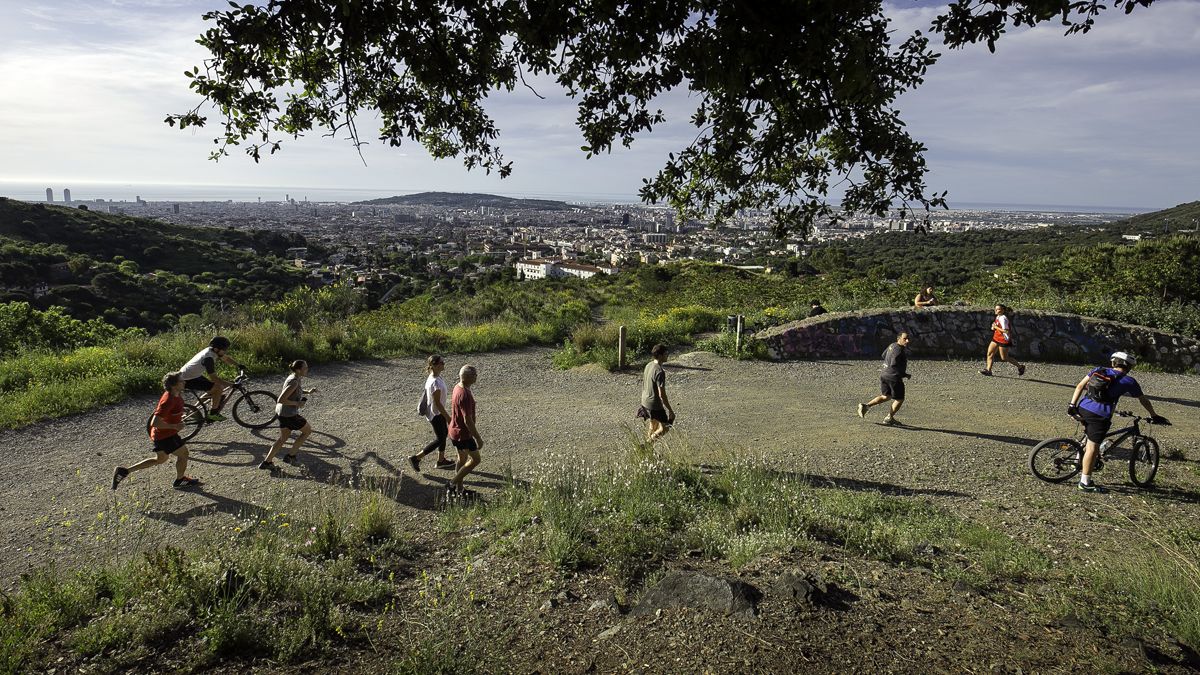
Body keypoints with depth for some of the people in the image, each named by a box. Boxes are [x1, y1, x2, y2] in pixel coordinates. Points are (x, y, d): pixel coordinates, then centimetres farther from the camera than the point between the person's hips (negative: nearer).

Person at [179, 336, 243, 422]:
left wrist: (239, 365, 4)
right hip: (188, 380, -10)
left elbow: (226, 358, 15)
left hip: (195, 375, 10)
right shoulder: (208, 358, -32)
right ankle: (213, 414, -6)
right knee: (218, 388, -18)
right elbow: (214, 378, -30)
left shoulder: (212, 350, -5)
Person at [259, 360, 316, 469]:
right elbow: (281, 400, -28)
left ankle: (266, 462, 23)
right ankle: (290, 456, 16)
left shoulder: (297, 378, 4)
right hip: (289, 414, -9)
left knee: (283, 438, 22)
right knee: (308, 430, 11)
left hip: (282, 412, 9)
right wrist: (297, 404, -21)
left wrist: (308, 391, 7)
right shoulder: (294, 382, -25)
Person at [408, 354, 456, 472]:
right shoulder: (435, 382, -29)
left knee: (444, 433, 20)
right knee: (440, 439, 1)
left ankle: (441, 460, 34)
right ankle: (416, 458, 7)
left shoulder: (433, 377, 1)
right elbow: (437, 403, -25)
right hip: (436, 414, -10)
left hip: (438, 413, 10)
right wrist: (448, 417, -18)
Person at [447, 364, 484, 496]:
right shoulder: (464, 395, -30)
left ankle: (459, 489, 31)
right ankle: (453, 483, 9)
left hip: (456, 430, 10)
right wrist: (478, 438, -23)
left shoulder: (458, 387, 2)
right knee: (475, 459, 3)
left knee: (462, 458, 20)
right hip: (463, 434, -10)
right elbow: (468, 420, -29)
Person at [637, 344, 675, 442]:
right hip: (655, 405, -9)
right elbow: (662, 394, -25)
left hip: (645, 402, 9)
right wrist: (670, 410, -17)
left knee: (652, 426, 22)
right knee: (664, 428, 6)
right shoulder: (660, 372, -25)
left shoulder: (648, 366, 2)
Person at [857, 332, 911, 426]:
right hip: (894, 377, -9)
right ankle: (889, 418, 17)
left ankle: (866, 405, 9)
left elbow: (884, 355, 23)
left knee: (885, 396, 21)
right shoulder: (899, 350, -19)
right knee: (899, 399, 11)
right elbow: (893, 365, -25)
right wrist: (905, 375, -16)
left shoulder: (892, 345, 9)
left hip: (884, 375, 9)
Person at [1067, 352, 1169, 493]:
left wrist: (1072, 405, 8)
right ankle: (1085, 482, 5)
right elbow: (1143, 400, 20)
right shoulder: (1128, 381, 7)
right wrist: (1154, 416, 34)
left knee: (1090, 441, 29)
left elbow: (1080, 386, 9)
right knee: (1092, 447, 0)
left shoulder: (1098, 371, 16)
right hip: (1100, 415, -4)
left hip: (1083, 408, 5)